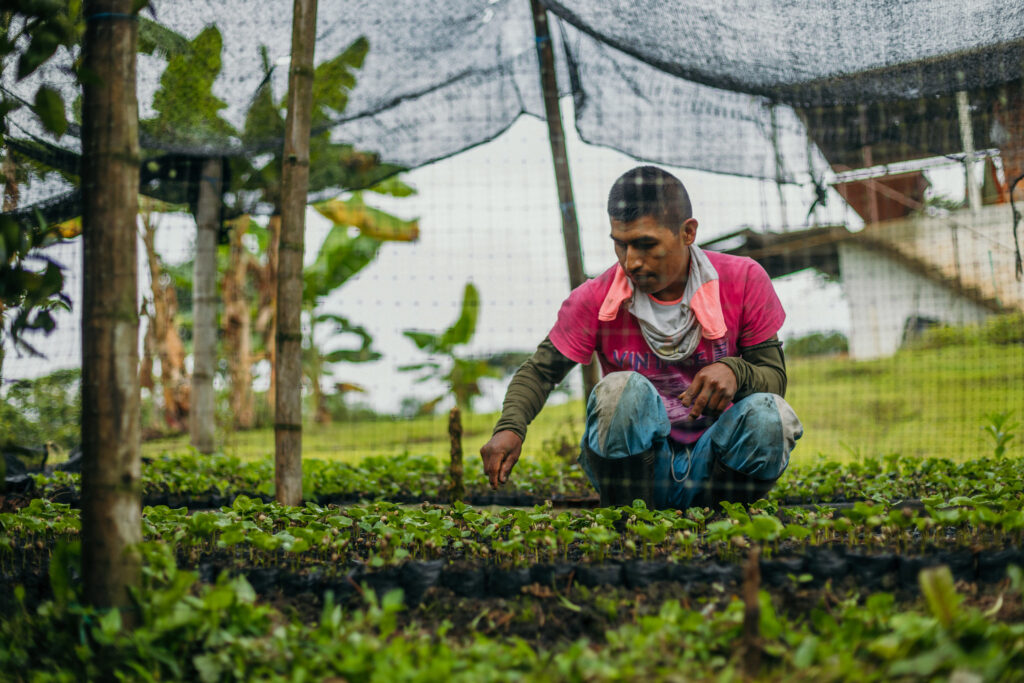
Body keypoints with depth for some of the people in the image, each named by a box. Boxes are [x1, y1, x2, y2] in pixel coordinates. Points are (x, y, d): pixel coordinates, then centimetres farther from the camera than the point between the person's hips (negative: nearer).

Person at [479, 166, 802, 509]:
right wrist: (509, 428, -19)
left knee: (770, 415, -30)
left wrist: (735, 371, -27)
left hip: (710, 465, 1)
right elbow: (540, 371, 2)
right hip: (634, 466, -1)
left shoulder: (744, 282, -6)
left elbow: (775, 377, -2)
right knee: (621, 389, -32)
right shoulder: (596, 300, -6)